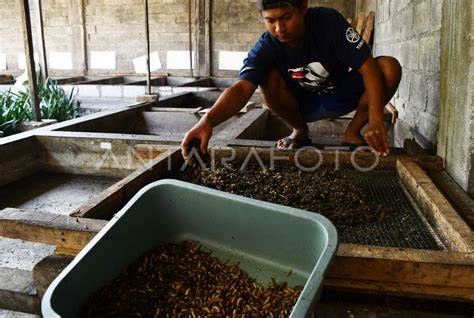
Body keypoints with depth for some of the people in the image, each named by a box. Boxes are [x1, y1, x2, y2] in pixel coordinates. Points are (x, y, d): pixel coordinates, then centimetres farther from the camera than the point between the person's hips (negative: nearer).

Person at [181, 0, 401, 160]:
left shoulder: (329, 21, -26)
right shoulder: (265, 48, -24)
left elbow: (368, 67, -29)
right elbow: (242, 88, -40)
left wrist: (376, 121, -42)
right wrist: (208, 120, -61)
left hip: (342, 95, 0)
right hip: (303, 103, 0)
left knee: (390, 67, -25)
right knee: (269, 79, -31)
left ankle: (353, 132, -5)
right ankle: (300, 131, -2)